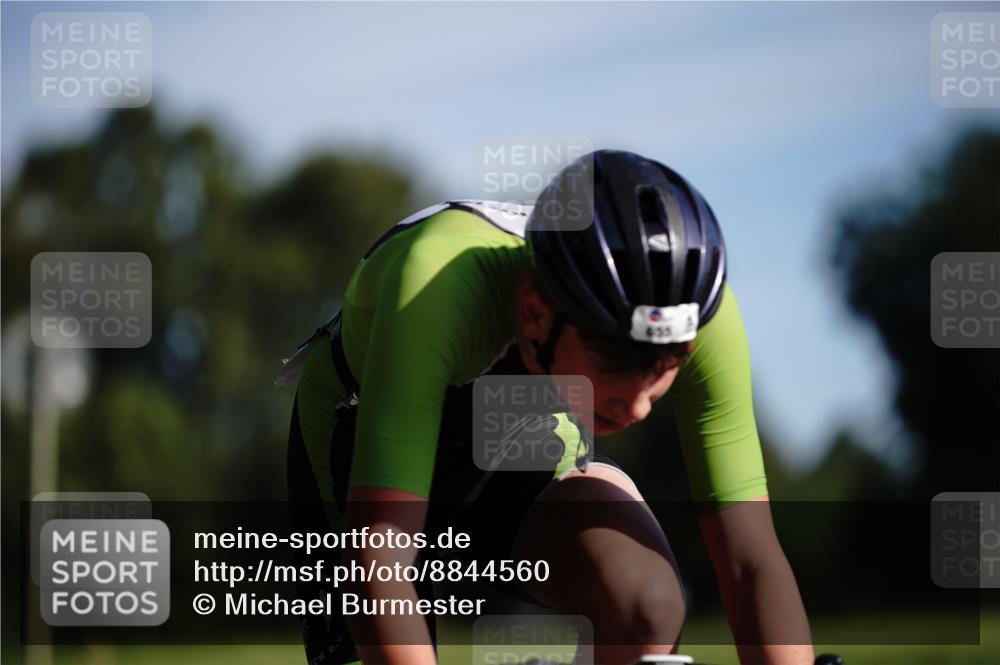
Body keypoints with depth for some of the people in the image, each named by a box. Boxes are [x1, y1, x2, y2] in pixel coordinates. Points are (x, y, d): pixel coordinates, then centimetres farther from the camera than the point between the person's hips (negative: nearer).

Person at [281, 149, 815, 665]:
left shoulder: (691, 303, -31)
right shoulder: (438, 284, -43)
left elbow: (753, 561, -29)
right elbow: (378, 559, -47)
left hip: (534, 447, 2)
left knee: (646, 607, -27)